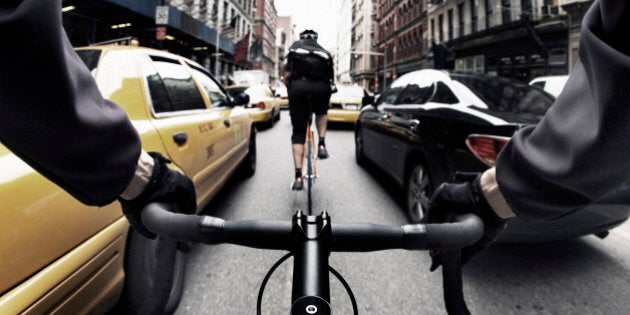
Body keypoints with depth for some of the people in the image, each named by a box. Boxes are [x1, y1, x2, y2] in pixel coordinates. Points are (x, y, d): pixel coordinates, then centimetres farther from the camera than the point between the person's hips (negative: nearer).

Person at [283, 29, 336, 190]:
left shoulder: (295, 46, 21)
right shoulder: (325, 52, 26)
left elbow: (287, 74, 10)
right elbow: (331, 79, 19)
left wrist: (289, 90, 24)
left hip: (298, 87, -1)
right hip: (321, 88, 1)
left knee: (298, 133, 6)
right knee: (322, 112, 35)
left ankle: (298, 177, 0)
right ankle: (321, 144, 15)